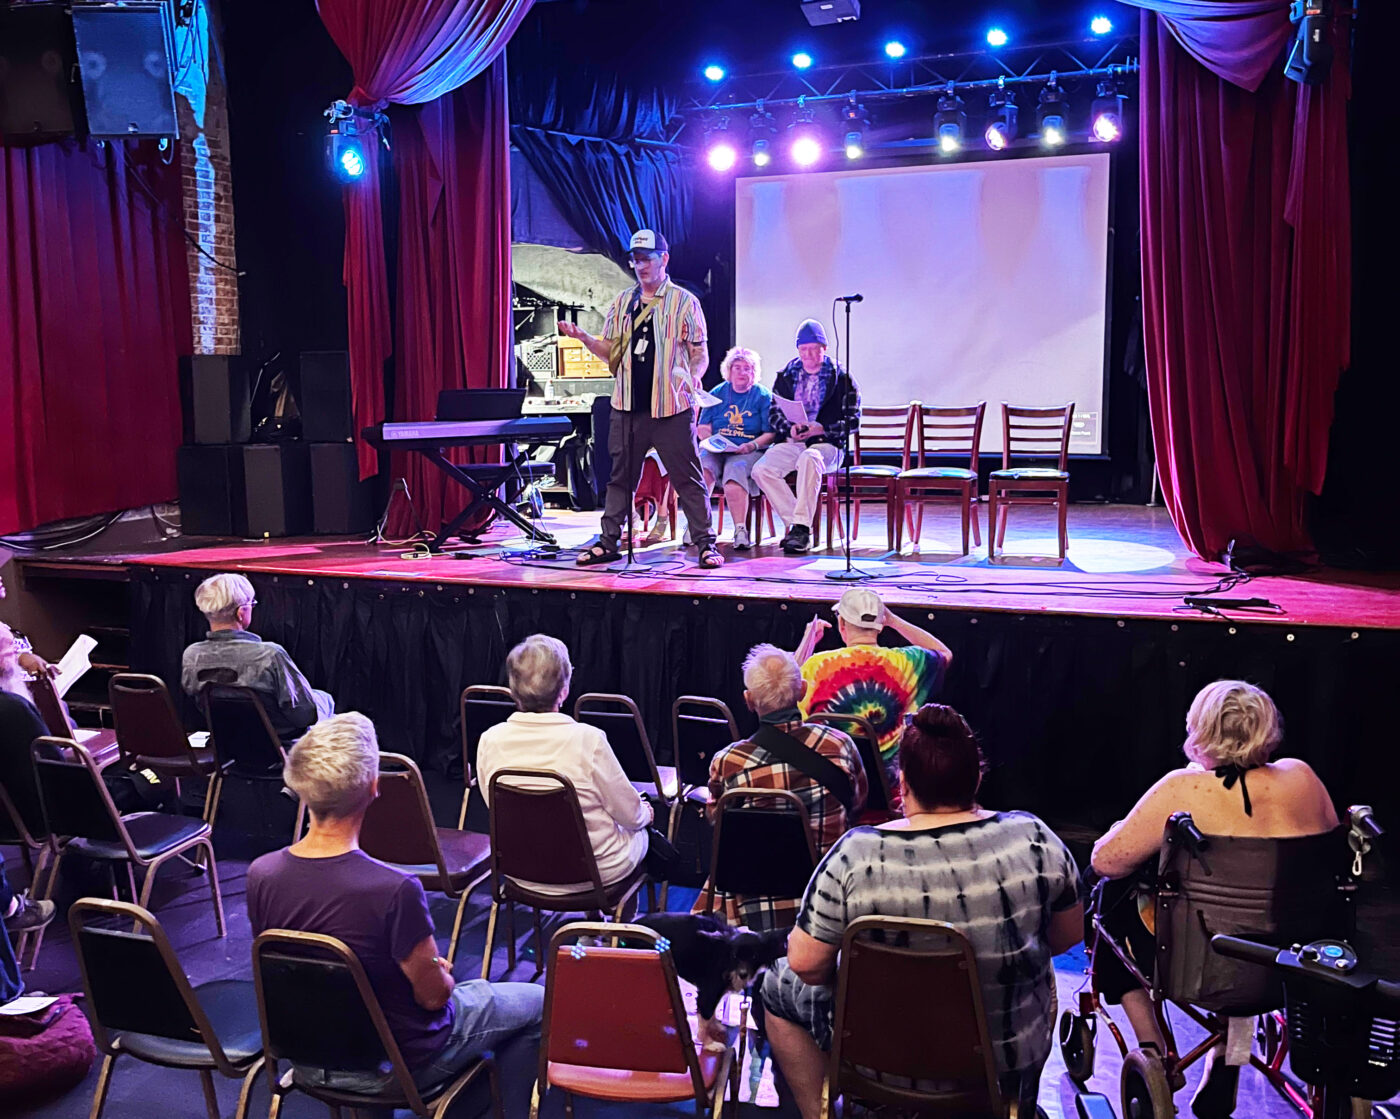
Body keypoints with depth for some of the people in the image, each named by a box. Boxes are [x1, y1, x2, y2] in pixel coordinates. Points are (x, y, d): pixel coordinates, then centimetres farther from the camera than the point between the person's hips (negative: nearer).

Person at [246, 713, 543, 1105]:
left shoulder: (260, 874, -17)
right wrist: (443, 974, 3)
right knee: (537, 1003, 14)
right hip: (398, 1068, -6)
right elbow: (433, 996, -21)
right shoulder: (395, 890, -36)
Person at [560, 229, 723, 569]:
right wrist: (584, 338, 0)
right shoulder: (622, 302, 14)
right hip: (628, 406, 4)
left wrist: (693, 376, -17)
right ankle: (607, 542, 17)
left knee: (687, 478, -2)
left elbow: (700, 353, 2)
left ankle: (705, 544, 5)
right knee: (620, 476, 10)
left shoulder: (684, 302, 2)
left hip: (671, 407, -4)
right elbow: (611, 352, 17)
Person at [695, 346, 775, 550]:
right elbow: (702, 428, 13)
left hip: (749, 452, -3)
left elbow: (770, 433, 2)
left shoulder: (763, 396, 9)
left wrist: (752, 445, -16)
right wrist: (711, 440, -8)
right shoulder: (718, 393, 17)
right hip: (716, 450, 3)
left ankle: (740, 530, -37)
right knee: (702, 466, -31)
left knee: (735, 469, -36)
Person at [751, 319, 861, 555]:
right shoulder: (786, 376, 18)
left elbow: (853, 420, 1)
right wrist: (789, 427, -8)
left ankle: (801, 528, -36)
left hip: (826, 443, -4)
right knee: (761, 469, -27)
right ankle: (795, 525, -21)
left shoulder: (842, 378, 7)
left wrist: (822, 429, -15)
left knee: (809, 459, -41)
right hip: (791, 442, 4)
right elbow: (774, 412, 14)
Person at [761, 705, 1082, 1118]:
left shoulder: (855, 855, -22)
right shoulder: (1035, 839, -15)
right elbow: (1069, 936, -1)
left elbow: (806, 963, -15)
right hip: (1012, 1060, 2)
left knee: (781, 984, 22)